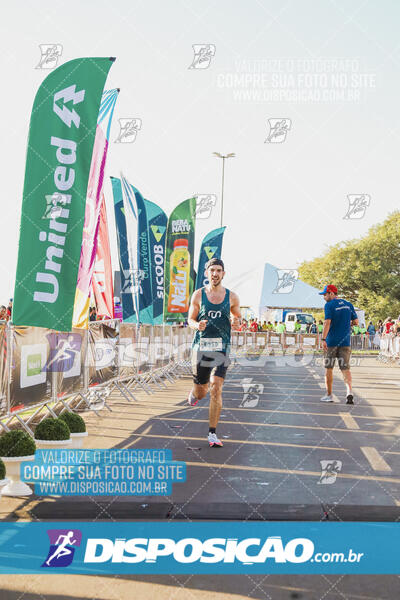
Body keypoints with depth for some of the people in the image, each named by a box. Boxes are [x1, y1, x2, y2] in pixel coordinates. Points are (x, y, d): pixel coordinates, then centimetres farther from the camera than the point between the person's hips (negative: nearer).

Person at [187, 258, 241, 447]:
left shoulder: (232, 297, 4)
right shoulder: (198, 295, 2)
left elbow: (237, 318, 15)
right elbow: (190, 319, 8)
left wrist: (236, 323, -10)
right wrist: (197, 325, -16)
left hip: (221, 348, 0)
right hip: (201, 346, 0)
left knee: (216, 390, -12)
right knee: (201, 391, 9)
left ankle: (212, 433, -2)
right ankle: (194, 393, 50)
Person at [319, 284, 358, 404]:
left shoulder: (329, 305, -7)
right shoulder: (349, 304, 9)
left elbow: (327, 322, -17)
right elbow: (356, 322, 11)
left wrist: (323, 339, -20)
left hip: (331, 342, -4)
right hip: (345, 342, 4)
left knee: (329, 368, 8)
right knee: (345, 368, 4)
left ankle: (329, 395, 14)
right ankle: (349, 390, -18)